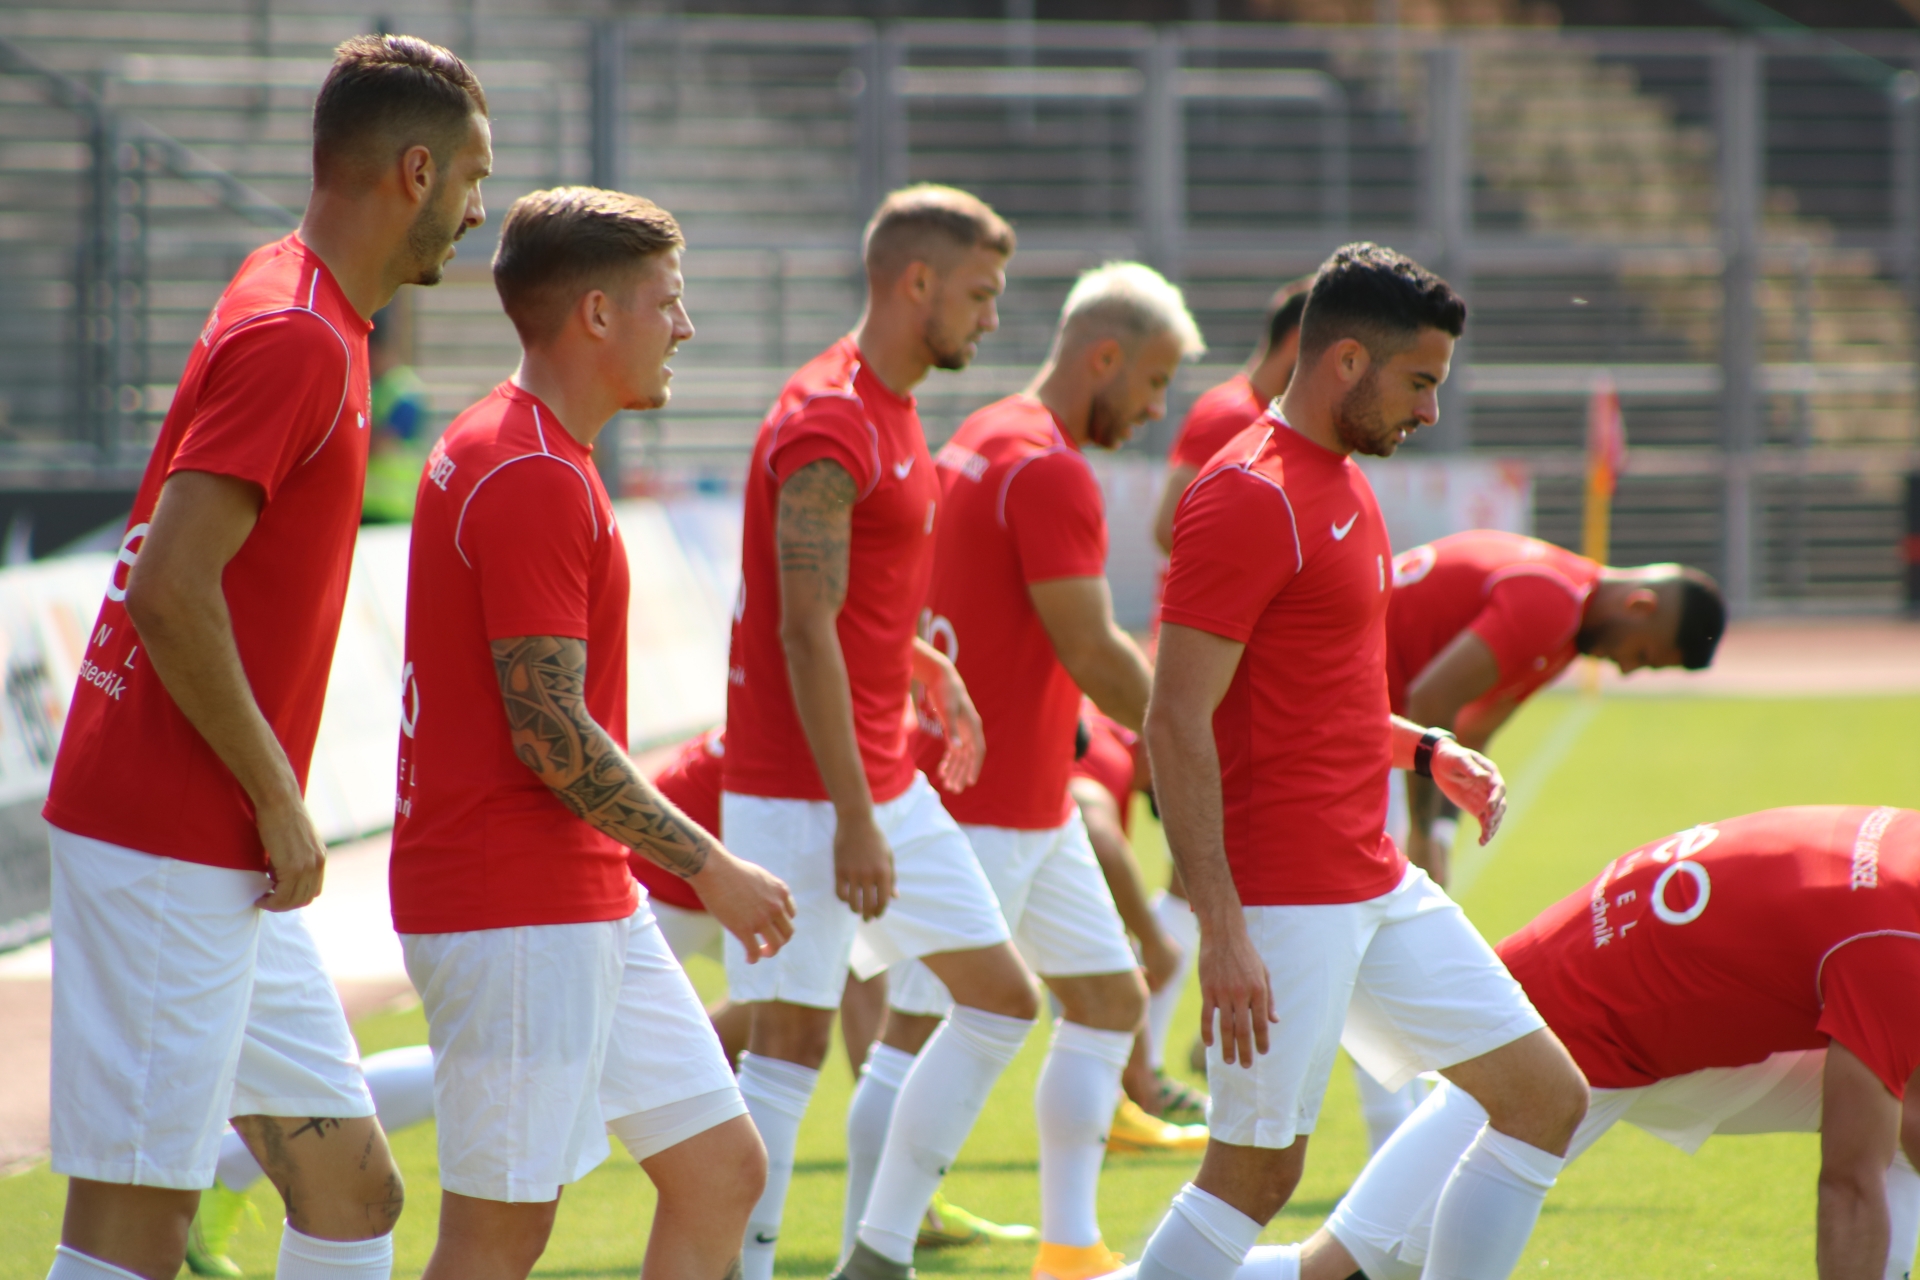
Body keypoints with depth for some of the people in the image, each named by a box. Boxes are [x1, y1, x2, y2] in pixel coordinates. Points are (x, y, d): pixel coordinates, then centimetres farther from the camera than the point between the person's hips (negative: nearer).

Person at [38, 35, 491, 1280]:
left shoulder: (313, 323, 15)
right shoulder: (294, 339, -16)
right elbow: (168, 594, -23)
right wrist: (279, 799, -16)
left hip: (225, 866, 10)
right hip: (167, 851, -10)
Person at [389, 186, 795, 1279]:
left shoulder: (510, 454, 16)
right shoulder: (534, 478, -18)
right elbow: (550, 729, -21)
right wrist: (711, 868, -15)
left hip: (593, 906, 10)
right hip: (517, 912, -10)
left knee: (723, 1171, 9)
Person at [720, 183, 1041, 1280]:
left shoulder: (894, 412, 13)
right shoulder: (827, 424, -18)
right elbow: (806, 635, -23)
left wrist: (934, 671, 14)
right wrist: (853, 819, -24)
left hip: (888, 785, 10)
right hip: (803, 796, -10)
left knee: (1003, 1001, 13)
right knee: (793, 1043, -7)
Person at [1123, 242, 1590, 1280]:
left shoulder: (1341, 484, 15)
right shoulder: (1248, 498, -16)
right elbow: (1175, 723, -21)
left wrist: (1425, 751, 12)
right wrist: (1222, 932, -25)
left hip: (1379, 888, 10)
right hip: (1284, 904, -10)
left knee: (1548, 1099, 9)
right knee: (1257, 1171, -5)